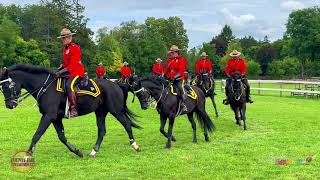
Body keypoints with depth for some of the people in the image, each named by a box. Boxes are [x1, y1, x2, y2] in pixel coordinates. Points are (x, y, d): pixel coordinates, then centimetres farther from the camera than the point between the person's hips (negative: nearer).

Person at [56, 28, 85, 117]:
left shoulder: (75, 48, -12)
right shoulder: (64, 49, 17)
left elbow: (73, 64, -20)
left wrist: (61, 72, -24)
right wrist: (59, 70, 7)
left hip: (76, 72, -10)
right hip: (68, 72, 10)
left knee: (69, 85, -33)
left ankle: (73, 109, -34)